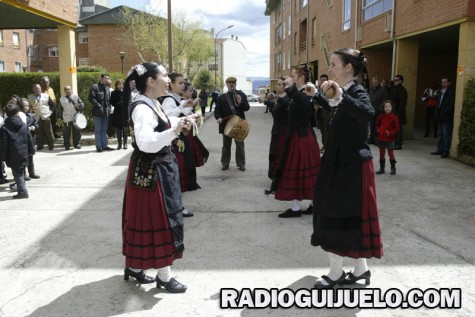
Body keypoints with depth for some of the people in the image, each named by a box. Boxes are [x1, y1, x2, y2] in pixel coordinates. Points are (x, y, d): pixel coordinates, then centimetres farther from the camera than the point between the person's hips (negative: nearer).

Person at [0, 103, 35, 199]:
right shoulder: (24, 125, 2)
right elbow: (30, 139, 7)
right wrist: (31, 150, 18)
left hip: (13, 156, -4)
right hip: (23, 154, 5)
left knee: (17, 173, 0)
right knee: (21, 172, 17)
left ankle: (22, 191, -6)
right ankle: (22, 190, 27)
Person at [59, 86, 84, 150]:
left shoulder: (76, 96, 13)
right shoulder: (62, 99, 12)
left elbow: (82, 103, 4)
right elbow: (61, 109, 6)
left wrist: (79, 105, -16)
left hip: (76, 118, 0)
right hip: (66, 119, 0)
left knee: (77, 132, 3)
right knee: (67, 133, 1)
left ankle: (77, 144, 13)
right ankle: (67, 145, 9)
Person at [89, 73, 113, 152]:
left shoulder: (107, 88, 17)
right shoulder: (95, 87, -4)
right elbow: (91, 98, -12)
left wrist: (109, 108, 6)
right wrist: (99, 106, -17)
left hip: (106, 112, 6)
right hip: (98, 112, -6)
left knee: (104, 130, 9)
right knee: (98, 130, 0)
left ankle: (104, 145, 14)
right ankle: (99, 146, 4)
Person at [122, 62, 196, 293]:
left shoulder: (153, 103, 9)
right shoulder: (142, 108, -22)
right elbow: (146, 143, -35)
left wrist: (181, 121, 14)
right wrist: (175, 131, -44)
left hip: (159, 168, 10)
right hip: (149, 172, -10)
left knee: (146, 219, 17)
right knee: (158, 219, 0)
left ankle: (134, 266, 32)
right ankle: (164, 275, 14)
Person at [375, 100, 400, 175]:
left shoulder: (394, 118, -9)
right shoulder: (381, 117, 2)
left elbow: (397, 128, -8)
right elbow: (376, 124, 17)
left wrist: (390, 133, -19)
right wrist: (378, 130, 1)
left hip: (390, 139, -4)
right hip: (381, 138, 4)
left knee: (391, 153, 4)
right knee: (382, 153, 11)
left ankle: (393, 168, 15)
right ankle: (381, 168, 20)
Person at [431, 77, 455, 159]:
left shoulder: (452, 92, -9)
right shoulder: (440, 92, 15)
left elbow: (451, 105, -15)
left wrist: (444, 113, -16)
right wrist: (437, 114, 9)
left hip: (447, 118, -8)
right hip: (440, 118, 8)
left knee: (446, 136, -4)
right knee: (440, 134, 13)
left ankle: (445, 152, 0)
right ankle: (440, 150, 21)